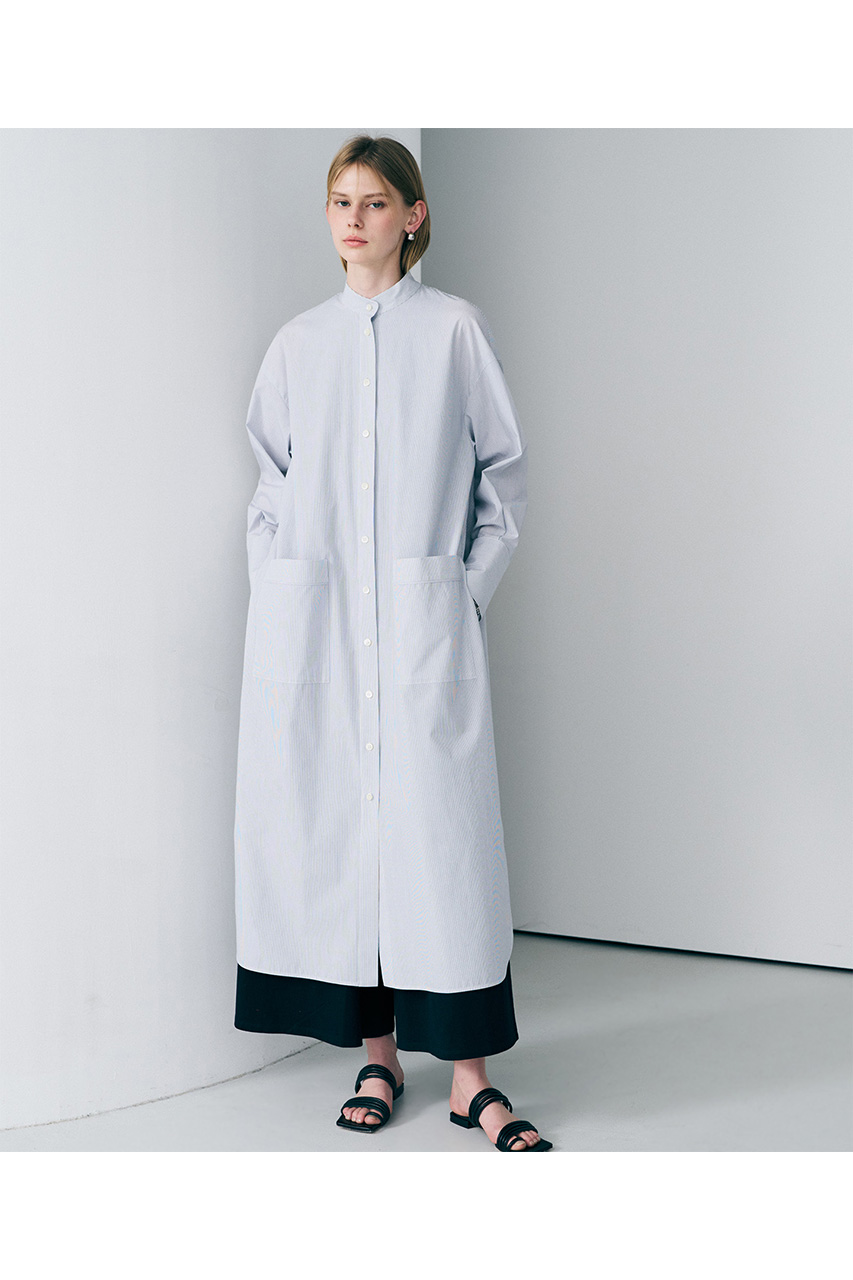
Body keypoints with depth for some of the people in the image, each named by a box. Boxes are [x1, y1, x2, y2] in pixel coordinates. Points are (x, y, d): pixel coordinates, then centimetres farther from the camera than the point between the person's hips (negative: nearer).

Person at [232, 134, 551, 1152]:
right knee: (333, 822, 1)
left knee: (439, 822, -6)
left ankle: (470, 1076, 1)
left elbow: (503, 470, 7)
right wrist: (278, 589, 6)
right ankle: (375, 1053, 13)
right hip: (311, 622, 3)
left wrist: (469, 590, -1)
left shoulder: (453, 329, 6)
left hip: (424, 615, -3)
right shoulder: (298, 342, 13)